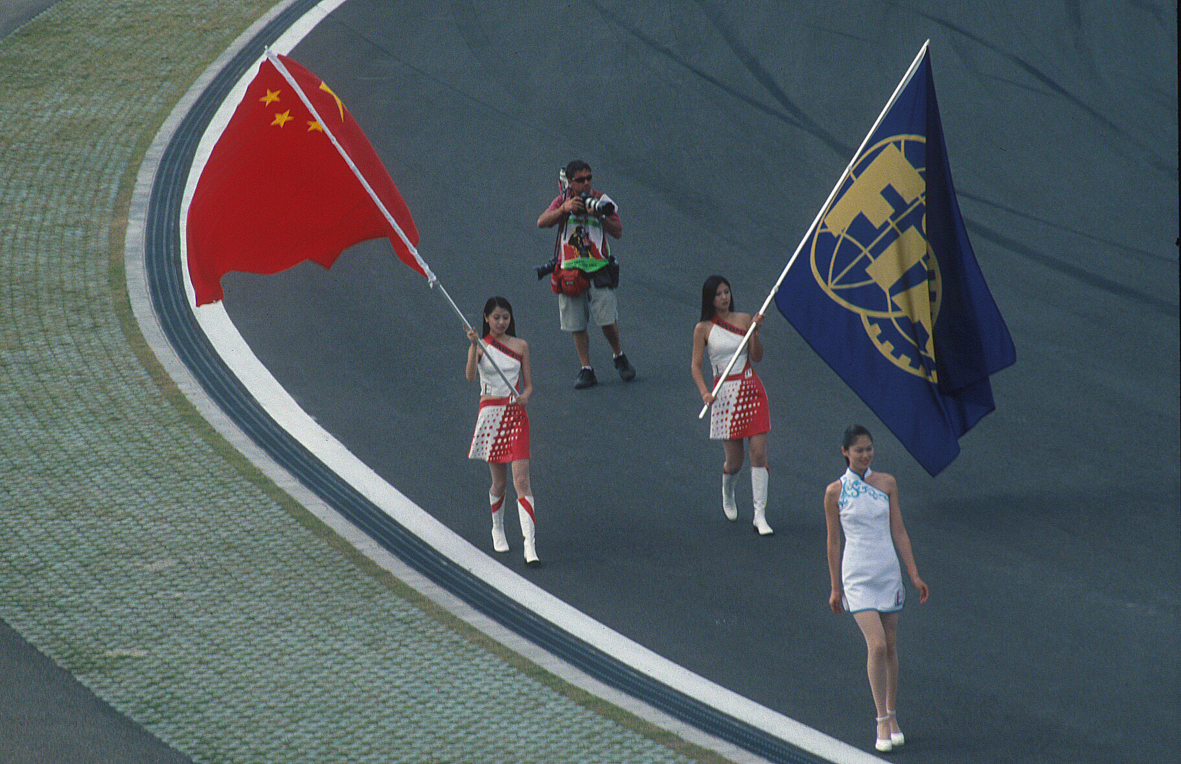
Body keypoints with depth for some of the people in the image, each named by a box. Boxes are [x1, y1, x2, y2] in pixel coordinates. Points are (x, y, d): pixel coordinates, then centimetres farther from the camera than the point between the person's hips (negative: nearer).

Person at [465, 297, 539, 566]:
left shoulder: (521, 346, 6)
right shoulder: (481, 346, -1)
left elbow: (528, 384, 8)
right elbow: (470, 376, -19)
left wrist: (524, 397, -14)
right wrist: (474, 347, -32)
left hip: (516, 415, 1)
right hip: (491, 412, -1)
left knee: (521, 480, -10)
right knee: (499, 481, 9)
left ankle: (530, 546, -16)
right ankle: (498, 529, 37)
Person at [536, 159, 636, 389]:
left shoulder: (601, 200, 5)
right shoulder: (562, 201, 9)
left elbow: (618, 232, -1)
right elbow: (541, 223, -5)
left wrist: (599, 215, -16)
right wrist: (564, 209, -18)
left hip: (598, 267, -2)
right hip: (570, 269, 2)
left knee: (608, 319, -8)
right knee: (576, 324, 1)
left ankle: (619, 357, 17)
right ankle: (586, 370, 9)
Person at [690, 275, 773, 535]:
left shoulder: (744, 320, 6)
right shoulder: (703, 329, -1)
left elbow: (757, 357, 3)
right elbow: (696, 365, -2)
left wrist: (756, 331, -12)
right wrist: (704, 392, -17)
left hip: (752, 389, 2)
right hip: (725, 394, -2)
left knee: (759, 453, -7)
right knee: (734, 460, 2)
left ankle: (760, 516, -3)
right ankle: (727, 490, 39)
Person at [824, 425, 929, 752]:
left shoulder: (886, 483, 4)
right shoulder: (835, 491, -3)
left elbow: (899, 532, 7)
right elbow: (833, 541, 3)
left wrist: (914, 575, 4)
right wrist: (836, 588, 4)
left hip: (889, 572, 3)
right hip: (857, 577, -3)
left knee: (890, 647, 8)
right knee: (877, 645, -15)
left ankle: (892, 715, 22)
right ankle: (883, 722, -9)